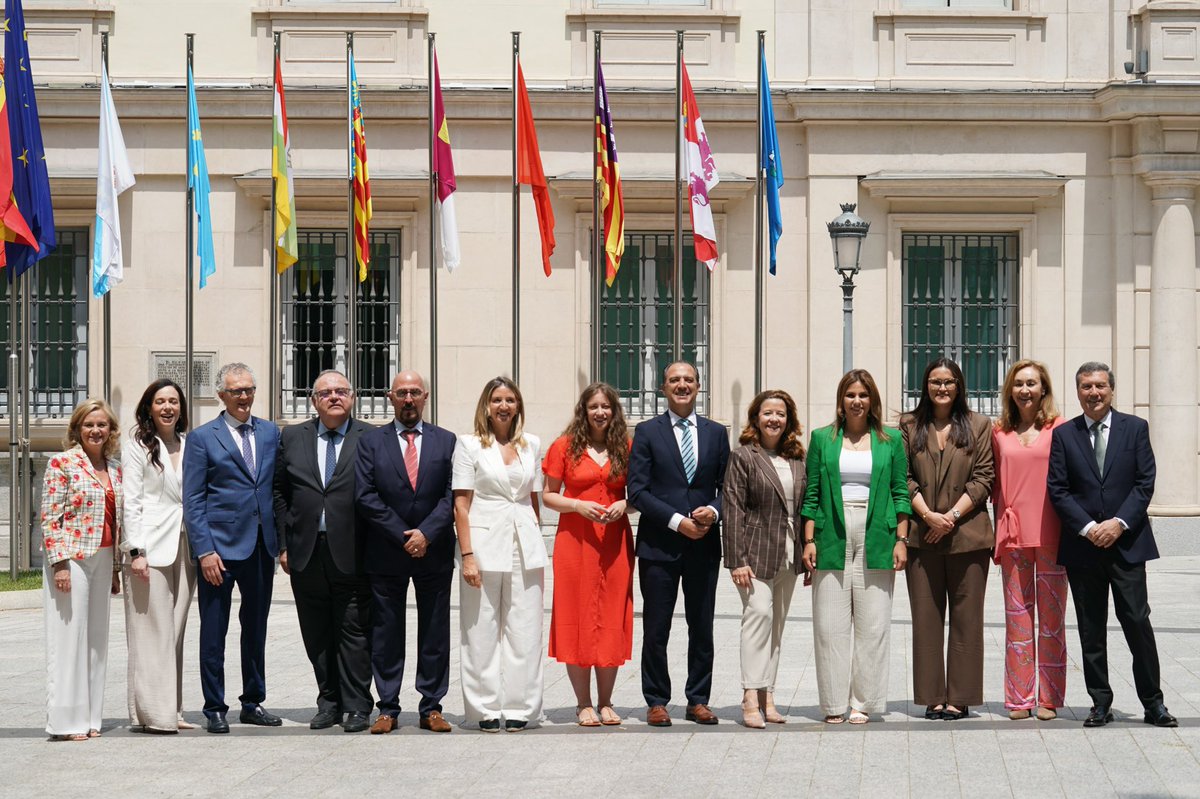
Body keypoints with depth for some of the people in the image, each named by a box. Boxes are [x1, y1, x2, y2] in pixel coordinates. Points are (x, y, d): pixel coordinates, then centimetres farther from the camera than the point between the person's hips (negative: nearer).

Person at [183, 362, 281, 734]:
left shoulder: (271, 433, 10)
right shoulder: (202, 438, -2)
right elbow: (192, 501, -5)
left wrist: (283, 540, 5)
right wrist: (204, 550, -13)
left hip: (262, 546, 4)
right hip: (220, 546, -4)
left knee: (256, 629, 12)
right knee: (213, 633, 2)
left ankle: (253, 703, 22)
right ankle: (215, 709, 9)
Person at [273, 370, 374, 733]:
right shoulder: (291, 437, 11)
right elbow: (279, 493, 12)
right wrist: (284, 544, 6)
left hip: (352, 553, -3)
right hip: (306, 553, 3)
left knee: (354, 632, -1)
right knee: (317, 635, 8)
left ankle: (355, 707, 6)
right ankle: (329, 702, 18)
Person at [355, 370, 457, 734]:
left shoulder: (446, 441, 7)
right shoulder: (371, 442, 5)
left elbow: (452, 495, -1)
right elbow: (365, 496, -4)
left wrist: (426, 533, -13)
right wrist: (403, 536, -10)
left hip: (434, 552, 1)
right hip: (385, 554, -1)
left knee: (435, 634, 4)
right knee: (386, 635, 3)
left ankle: (432, 707, 10)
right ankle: (388, 708, 8)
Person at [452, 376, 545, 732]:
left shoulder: (530, 445, 11)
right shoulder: (469, 444, 1)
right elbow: (461, 504, -3)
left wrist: (536, 542, 9)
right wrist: (467, 555, -10)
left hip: (525, 546, 3)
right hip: (485, 543, -3)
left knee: (524, 630, 2)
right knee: (482, 631, 0)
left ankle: (518, 707, 9)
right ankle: (486, 709, 7)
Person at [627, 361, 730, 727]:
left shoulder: (716, 433, 11)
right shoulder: (647, 432, 2)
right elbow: (638, 490, -5)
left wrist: (713, 511, -10)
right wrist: (677, 521, -13)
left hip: (704, 545, 3)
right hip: (659, 545, -2)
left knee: (702, 629, 7)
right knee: (656, 629, 2)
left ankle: (698, 701, 15)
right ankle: (657, 702, 10)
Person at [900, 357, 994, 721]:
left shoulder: (978, 425, 6)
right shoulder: (910, 426, 9)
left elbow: (983, 478, 0)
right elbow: (904, 478, 4)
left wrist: (952, 516, -9)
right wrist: (928, 515, -10)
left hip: (967, 535, -1)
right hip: (922, 536, 1)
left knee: (965, 616, 0)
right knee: (926, 617, 2)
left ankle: (960, 698, 5)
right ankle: (933, 697, 7)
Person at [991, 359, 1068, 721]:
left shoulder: (1059, 429, 0)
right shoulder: (1000, 433, 10)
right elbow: (995, 486, 14)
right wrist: (999, 533, 7)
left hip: (1051, 535, -2)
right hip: (1013, 536, 3)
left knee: (1051, 617, 3)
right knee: (1017, 618, 4)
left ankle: (1048, 698, 9)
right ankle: (1019, 699, 9)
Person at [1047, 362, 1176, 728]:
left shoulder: (1135, 428, 5)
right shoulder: (1063, 435, 6)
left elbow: (1145, 482, 0)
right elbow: (1057, 490, 1)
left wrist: (1119, 523, -12)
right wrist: (1088, 527, -10)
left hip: (1127, 542, -1)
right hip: (1082, 545, 1)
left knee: (1137, 622, -4)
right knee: (1091, 629, 5)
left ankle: (1153, 702, 5)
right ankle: (1101, 703, 13)